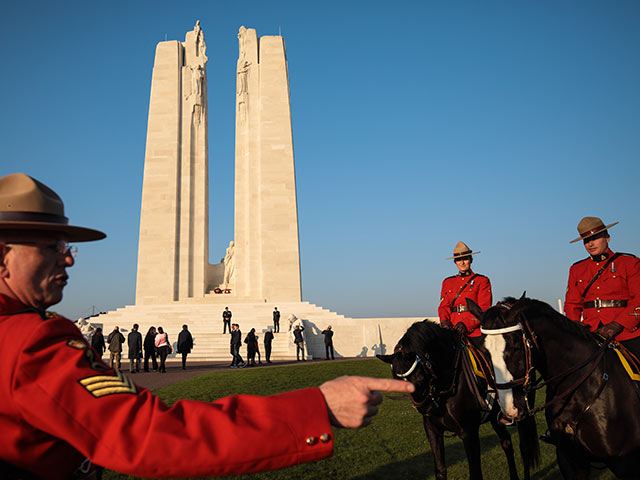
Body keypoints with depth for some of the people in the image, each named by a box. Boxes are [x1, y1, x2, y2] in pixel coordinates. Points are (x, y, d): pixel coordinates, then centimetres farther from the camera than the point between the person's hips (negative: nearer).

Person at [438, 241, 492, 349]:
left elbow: (484, 309, -2)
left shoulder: (482, 281, 7)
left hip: (474, 332, -2)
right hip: (452, 331, 2)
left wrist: (466, 324, -17)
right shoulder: (447, 282, 19)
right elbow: (443, 306, 13)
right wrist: (444, 321, -9)